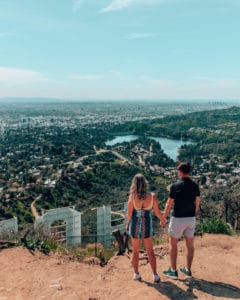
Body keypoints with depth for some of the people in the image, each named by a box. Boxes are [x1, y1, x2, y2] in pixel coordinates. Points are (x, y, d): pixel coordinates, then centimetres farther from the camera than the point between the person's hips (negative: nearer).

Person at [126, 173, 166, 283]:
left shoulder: (132, 197, -16)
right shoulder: (152, 196, -14)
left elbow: (129, 214, -11)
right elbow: (157, 212, -6)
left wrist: (127, 224, 8)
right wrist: (163, 219, 15)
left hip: (135, 225, 0)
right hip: (147, 225, 0)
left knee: (135, 251, 16)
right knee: (150, 251, 14)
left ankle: (136, 274, 26)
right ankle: (155, 275, 15)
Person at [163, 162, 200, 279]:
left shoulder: (175, 186, -15)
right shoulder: (195, 186, 0)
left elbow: (169, 204, -10)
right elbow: (197, 203, 7)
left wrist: (163, 218, 1)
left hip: (178, 219, -5)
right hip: (191, 218, 5)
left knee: (173, 244, 8)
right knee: (190, 245, 12)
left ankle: (173, 271, 15)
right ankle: (188, 270, 23)